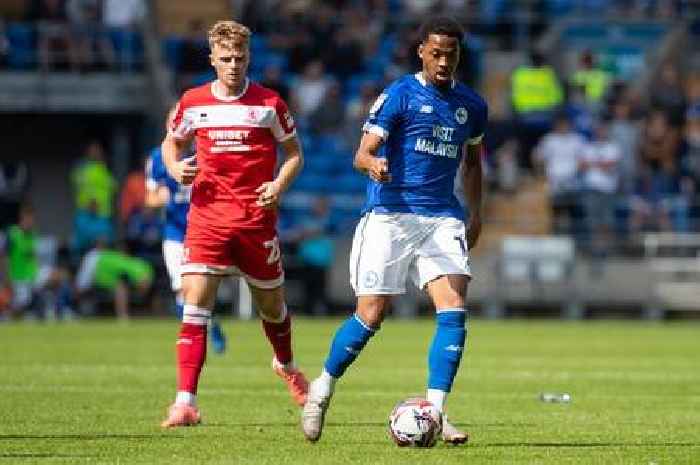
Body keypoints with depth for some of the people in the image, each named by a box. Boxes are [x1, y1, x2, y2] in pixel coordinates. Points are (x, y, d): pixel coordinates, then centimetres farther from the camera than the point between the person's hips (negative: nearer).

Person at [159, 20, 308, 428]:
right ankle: (186, 402, -16)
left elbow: (294, 153, 8)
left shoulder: (269, 103, 0)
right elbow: (171, 142, 19)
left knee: (271, 303, 13)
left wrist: (279, 185, -11)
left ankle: (286, 365, 46)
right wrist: (176, 168, -3)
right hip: (208, 216, 0)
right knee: (196, 300, -14)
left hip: (257, 219, 0)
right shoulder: (193, 102, 4)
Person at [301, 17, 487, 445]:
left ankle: (434, 413, -10)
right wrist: (372, 163, -34)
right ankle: (323, 388, 19)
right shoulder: (399, 96, -4)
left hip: (443, 218, 4)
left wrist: (476, 215, 20)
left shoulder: (472, 105, 12)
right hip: (390, 214, -4)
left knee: (455, 310, -14)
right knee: (371, 316, -5)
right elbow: (362, 154, -11)